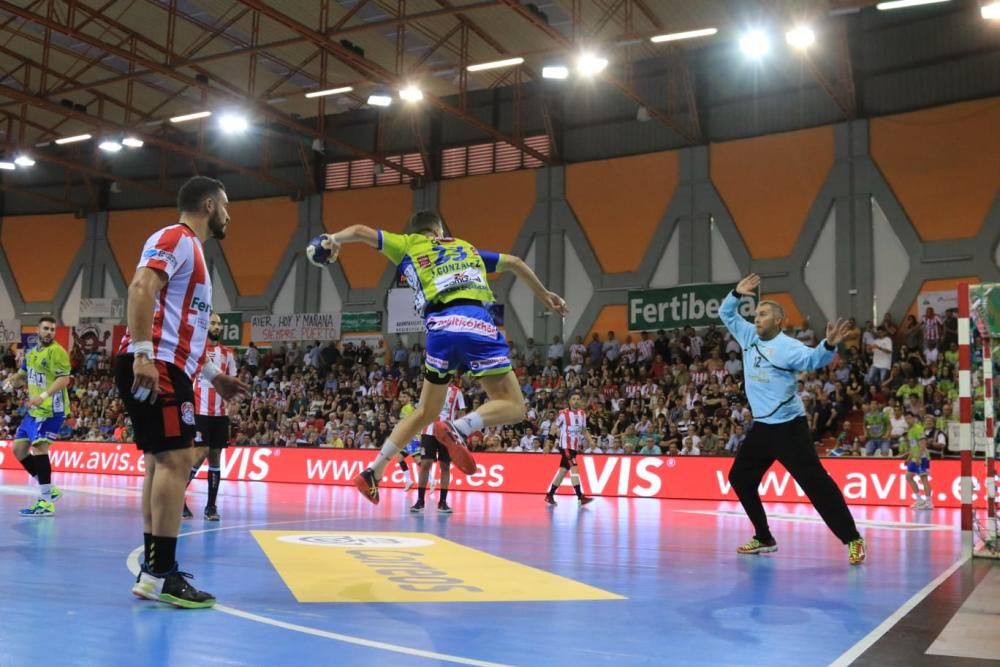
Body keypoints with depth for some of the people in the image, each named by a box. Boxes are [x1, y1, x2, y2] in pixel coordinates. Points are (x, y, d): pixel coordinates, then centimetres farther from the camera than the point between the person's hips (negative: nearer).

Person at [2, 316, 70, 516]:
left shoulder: (56, 351, -11)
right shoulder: (31, 353, 15)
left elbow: (64, 379, -21)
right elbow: (22, 375, 27)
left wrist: (43, 396, -33)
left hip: (52, 410, -9)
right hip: (35, 410, 9)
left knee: (39, 447, -18)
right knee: (18, 449, 11)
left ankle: (46, 503, -16)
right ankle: (49, 490, 18)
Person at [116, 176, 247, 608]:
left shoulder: (192, 250, 26)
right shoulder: (176, 239, -5)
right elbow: (141, 287, -22)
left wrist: (212, 375, 28)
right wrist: (142, 353, -31)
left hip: (168, 368, 11)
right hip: (153, 366, -11)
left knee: (161, 461, 10)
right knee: (175, 460, -14)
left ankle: (152, 570, 14)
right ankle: (161, 574, -13)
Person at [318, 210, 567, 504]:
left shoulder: (408, 245, 24)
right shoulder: (466, 247, 30)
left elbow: (361, 231, 17)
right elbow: (515, 263, 35)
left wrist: (335, 239, 32)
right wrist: (544, 295, 44)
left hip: (441, 328, 2)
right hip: (477, 323, -1)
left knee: (425, 412, 17)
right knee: (513, 406, 1)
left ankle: (373, 472, 13)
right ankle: (458, 428, -25)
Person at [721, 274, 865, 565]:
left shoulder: (787, 346, -13)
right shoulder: (749, 336, 8)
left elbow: (813, 359, -29)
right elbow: (726, 314, 18)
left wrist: (828, 345, -48)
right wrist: (736, 294, 1)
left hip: (788, 426, -8)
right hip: (761, 427, 8)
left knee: (814, 480, -12)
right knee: (739, 477, 13)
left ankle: (852, 539, -8)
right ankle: (764, 538, 22)